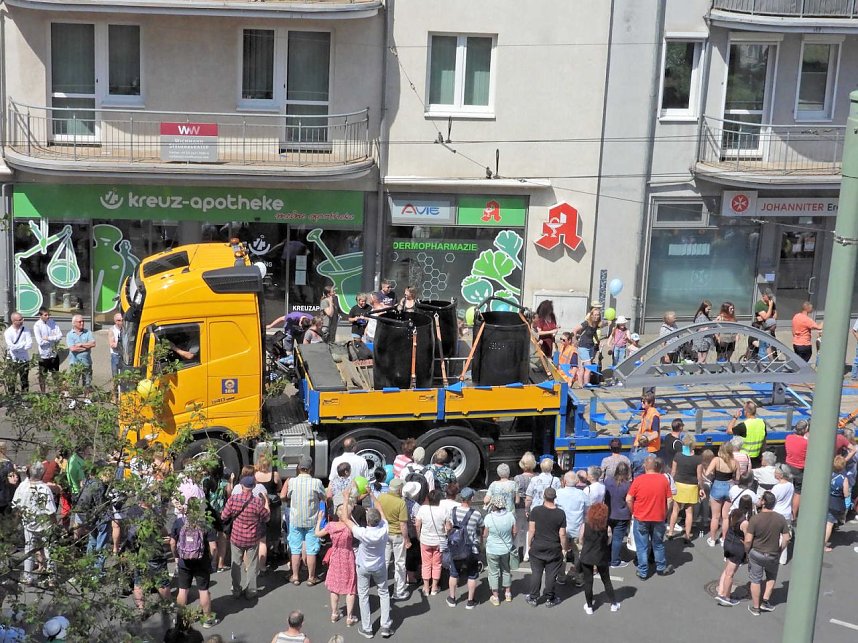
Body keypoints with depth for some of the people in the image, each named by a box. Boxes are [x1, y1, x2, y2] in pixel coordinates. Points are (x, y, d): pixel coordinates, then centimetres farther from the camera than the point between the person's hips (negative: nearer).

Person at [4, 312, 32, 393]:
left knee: (25, 382, 11)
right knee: (11, 381, 3)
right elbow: (12, 347, -18)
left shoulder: (25, 330, -1)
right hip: (12, 360, -2)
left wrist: (17, 346, -15)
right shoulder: (8, 332, -6)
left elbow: (30, 345, -11)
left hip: (24, 360, 2)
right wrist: (24, 343, -11)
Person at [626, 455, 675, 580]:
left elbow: (628, 499, -10)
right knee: (658, 544, 20)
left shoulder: (638, 480, -12)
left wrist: (633, 512, 5)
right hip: (659, 518, 2)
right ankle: (661, 568, 31)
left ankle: (643, 572, 14)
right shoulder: (664, 480, -6)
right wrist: (665, 513, 11)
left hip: (641, 518, -2)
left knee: (642, 546, 9)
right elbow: (669, 500, -2)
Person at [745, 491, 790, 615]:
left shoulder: (755, 519, -21)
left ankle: (755, 607, 24)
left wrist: (747, 551, -1)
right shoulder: (781, 519, -12)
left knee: (756, 580, 14)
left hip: (756, 554, -2)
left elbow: (748, 541, -20)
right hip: (773, 556, 2)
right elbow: (786, 539, -6)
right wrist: (779, 551, 9)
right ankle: (765, 601, 24)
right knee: (771, 577, 28)